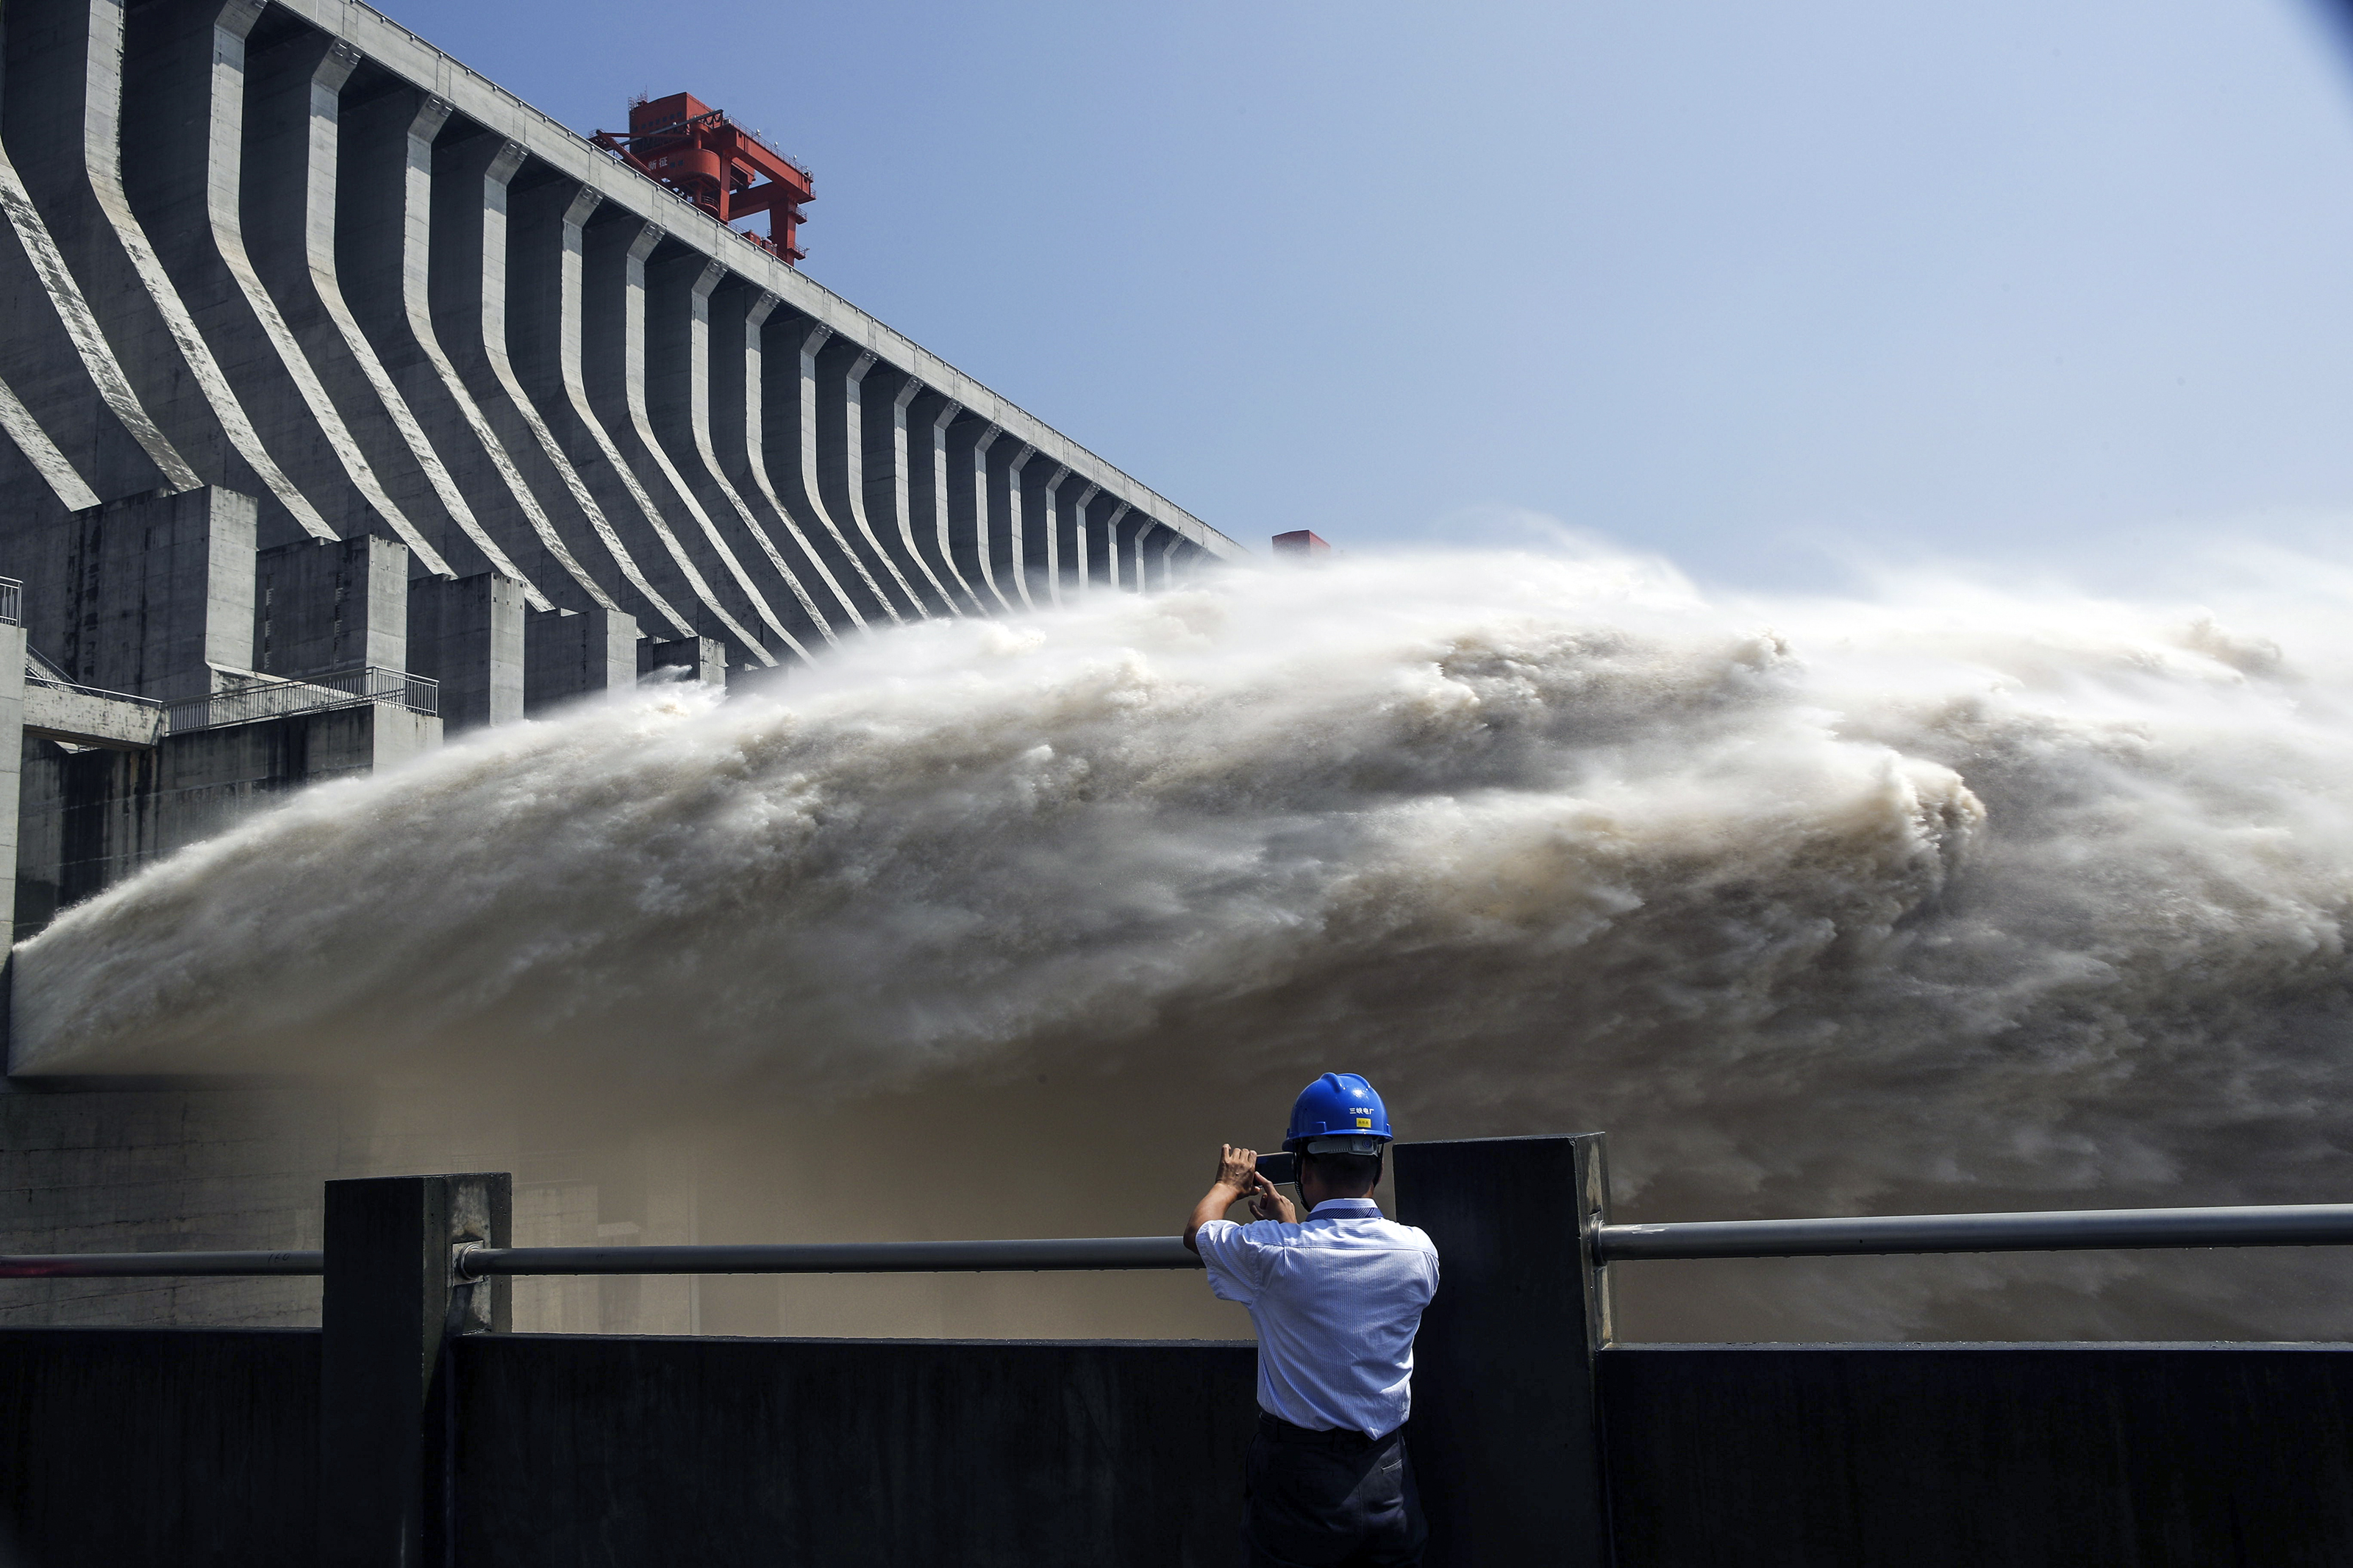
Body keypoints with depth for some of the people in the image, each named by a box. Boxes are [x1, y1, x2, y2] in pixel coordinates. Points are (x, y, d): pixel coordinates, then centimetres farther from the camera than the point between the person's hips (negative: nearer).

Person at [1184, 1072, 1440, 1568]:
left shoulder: (1273, 1253, -17)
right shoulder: (1419, 1251, -6)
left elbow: (1198, 1231, 5)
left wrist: (1229, 1183, 25)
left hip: (1299, 1479, -3)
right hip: (1389, 1481, 3)